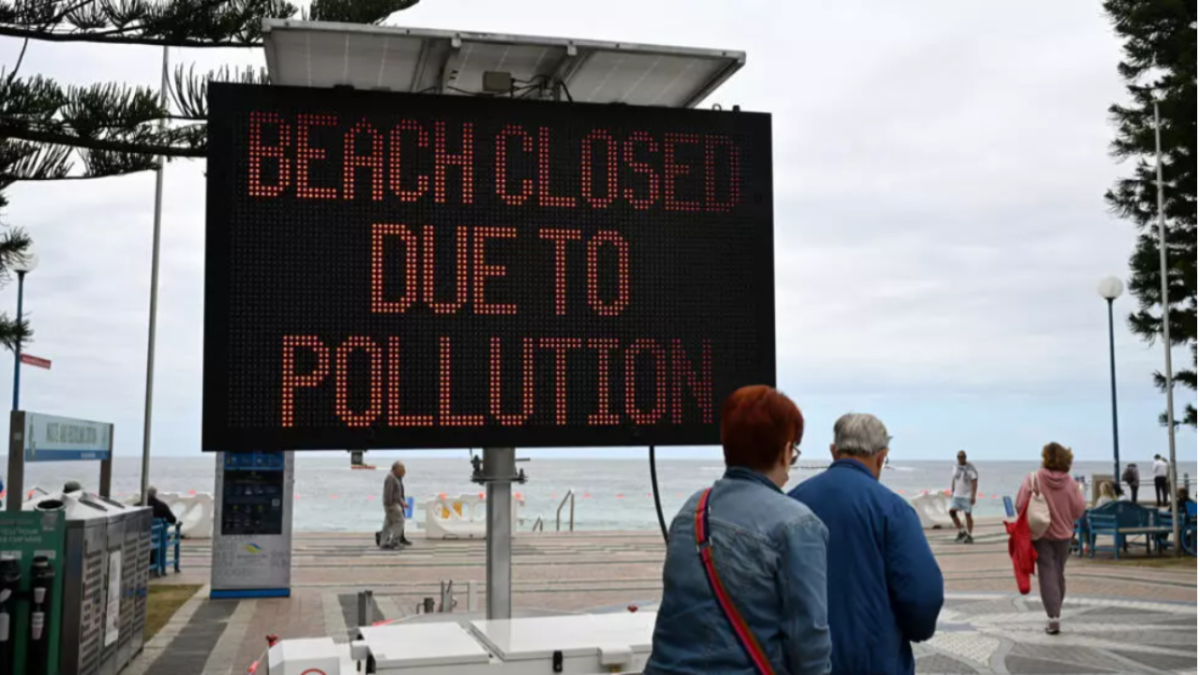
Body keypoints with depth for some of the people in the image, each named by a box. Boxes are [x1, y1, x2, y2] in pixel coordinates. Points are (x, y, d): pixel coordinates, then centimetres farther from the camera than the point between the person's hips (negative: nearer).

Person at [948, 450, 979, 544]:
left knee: (968, 515, -1)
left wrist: (973, 496, -18)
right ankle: (962, 532, 8)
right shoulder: (956, 466, 7)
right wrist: (952, 492, 15)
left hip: (967, 495, -5)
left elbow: (975, 482, -13)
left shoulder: (970, 468, -12)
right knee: (952, 511, -5)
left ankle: (970, 536, 10)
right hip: (956, 495, 6)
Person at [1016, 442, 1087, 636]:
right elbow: (1080, 509, -4)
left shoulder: (1033, 479, -16)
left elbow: (1021, 506, -16)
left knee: (1047, 572, 0)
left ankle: (1053, 616, -9)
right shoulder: (1070, 482, -9)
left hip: (1041, 533, -3)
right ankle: (1056, 611, 29)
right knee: (1059, 572, 17)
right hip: (1063, 533, 3)